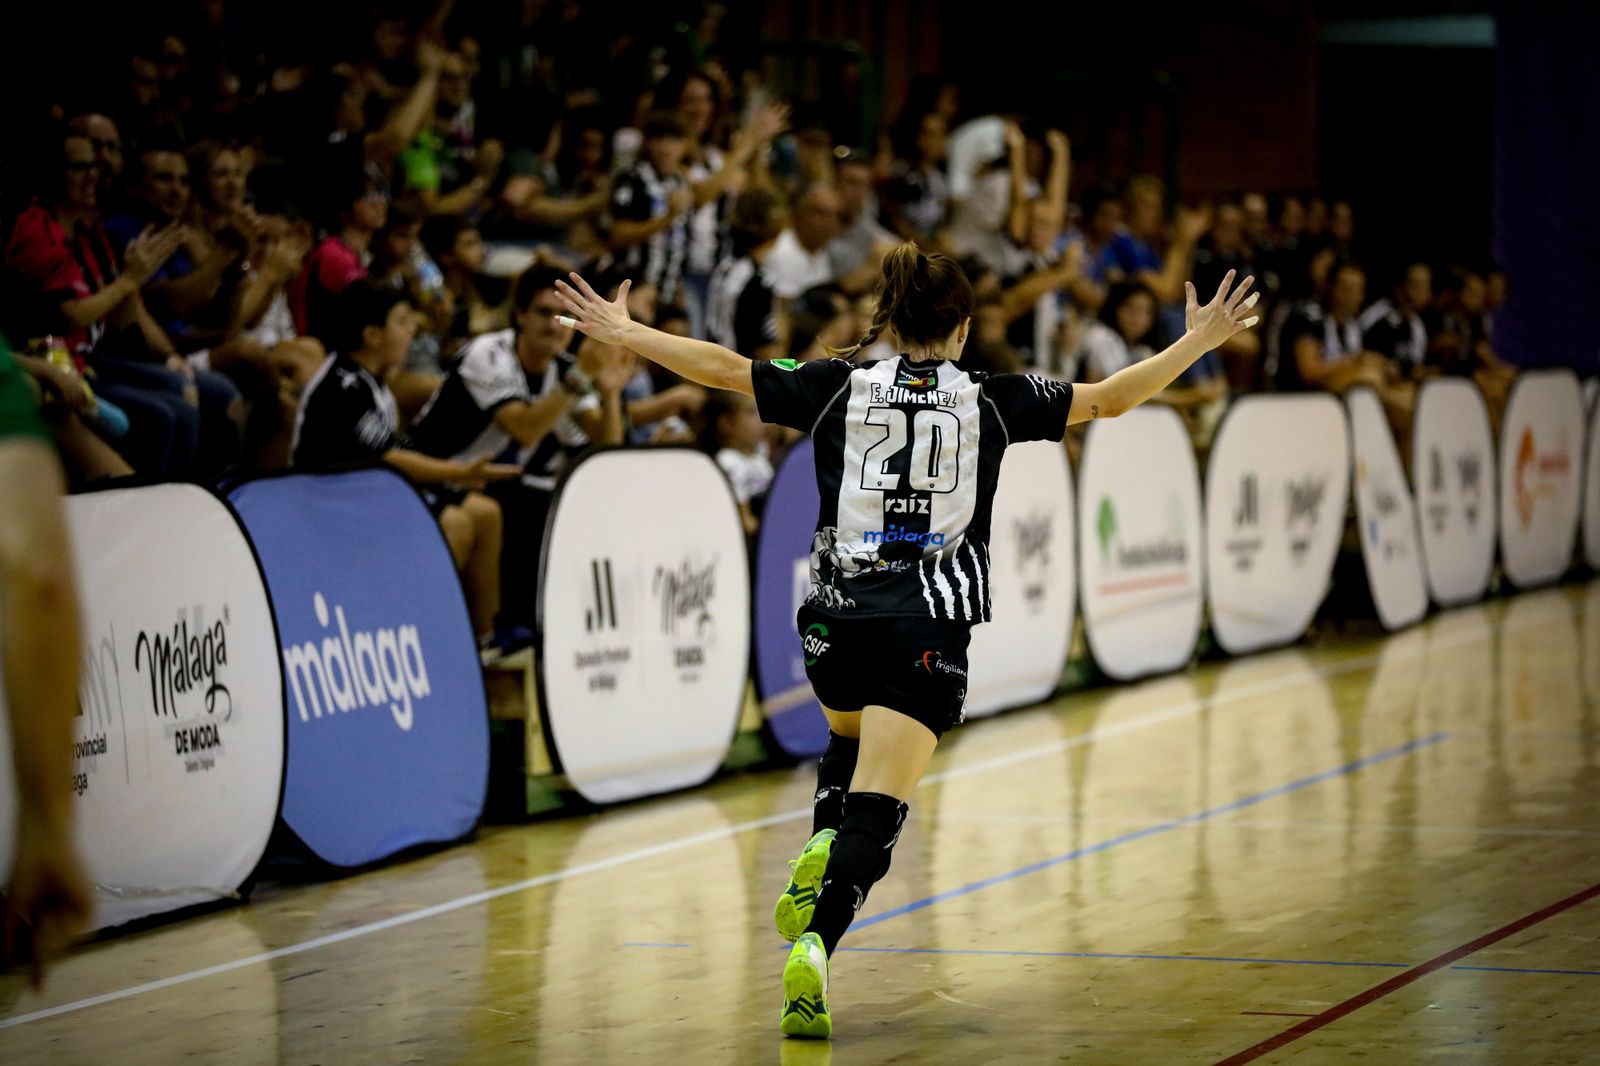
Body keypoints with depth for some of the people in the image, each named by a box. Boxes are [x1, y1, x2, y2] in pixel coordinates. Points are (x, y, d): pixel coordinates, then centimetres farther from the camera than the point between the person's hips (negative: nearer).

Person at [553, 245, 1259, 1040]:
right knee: (876, 809, -9)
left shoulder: (838, 386, 6)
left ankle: (820, 846, 7)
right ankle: (815, 944, -30)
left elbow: (722, 368, 7)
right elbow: (1112, 398, 8)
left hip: (834, 619, 3)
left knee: (851, 740, 34)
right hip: (928, 630, -3)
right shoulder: (991, 401, 4)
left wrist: (619, 332, 17)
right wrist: (1200, 342, 19)